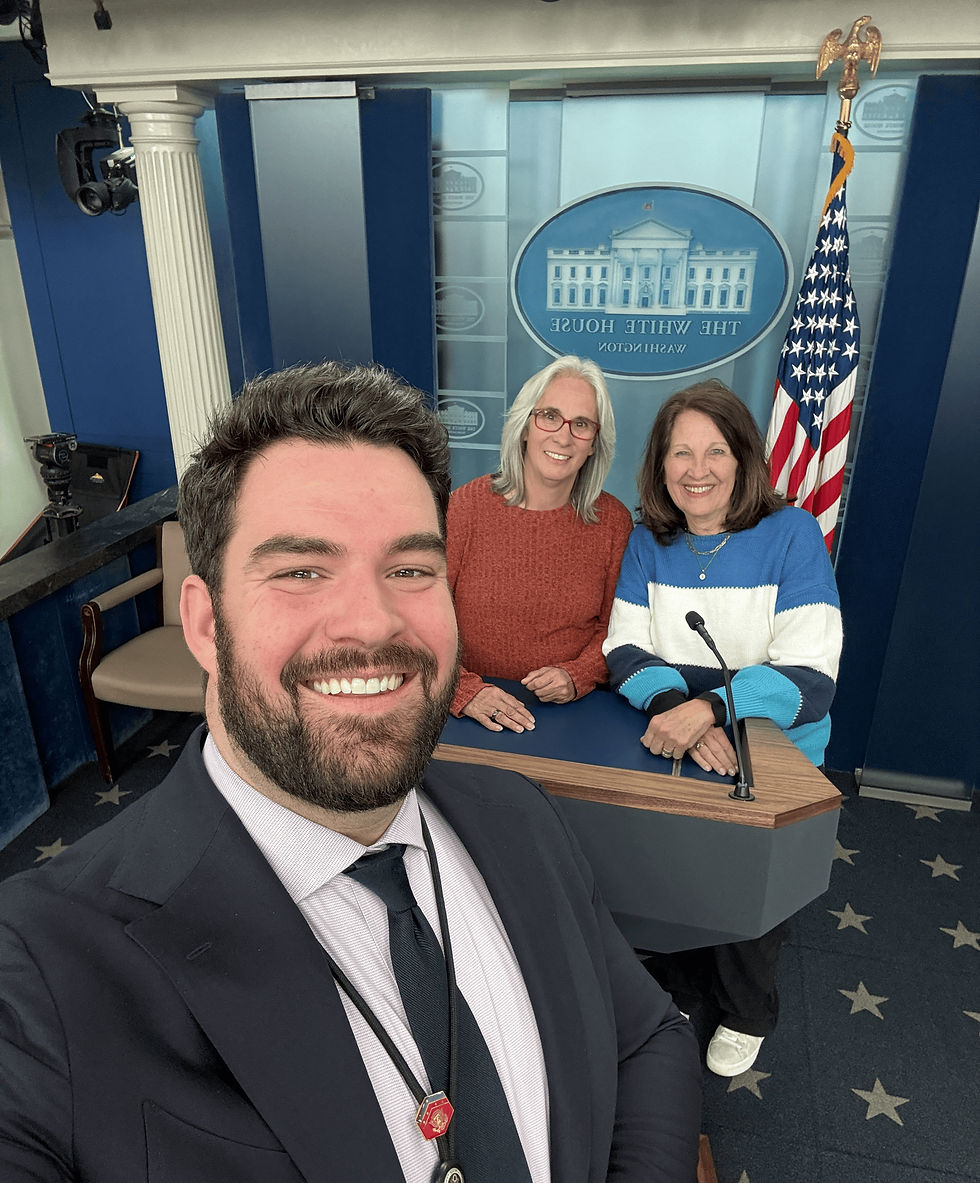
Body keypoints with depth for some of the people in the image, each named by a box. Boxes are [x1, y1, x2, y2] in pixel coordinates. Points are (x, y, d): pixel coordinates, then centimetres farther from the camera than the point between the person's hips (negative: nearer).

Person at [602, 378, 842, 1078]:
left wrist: (708, 708, -38)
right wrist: (670, 705, -29)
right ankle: (679, 987, 42)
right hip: (671, 753, 3)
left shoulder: (790, 534, -15)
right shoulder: (648, 542, -3)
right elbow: (626, 649, -7)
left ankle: (747, 1016, 41)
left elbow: (809, 673, -22)